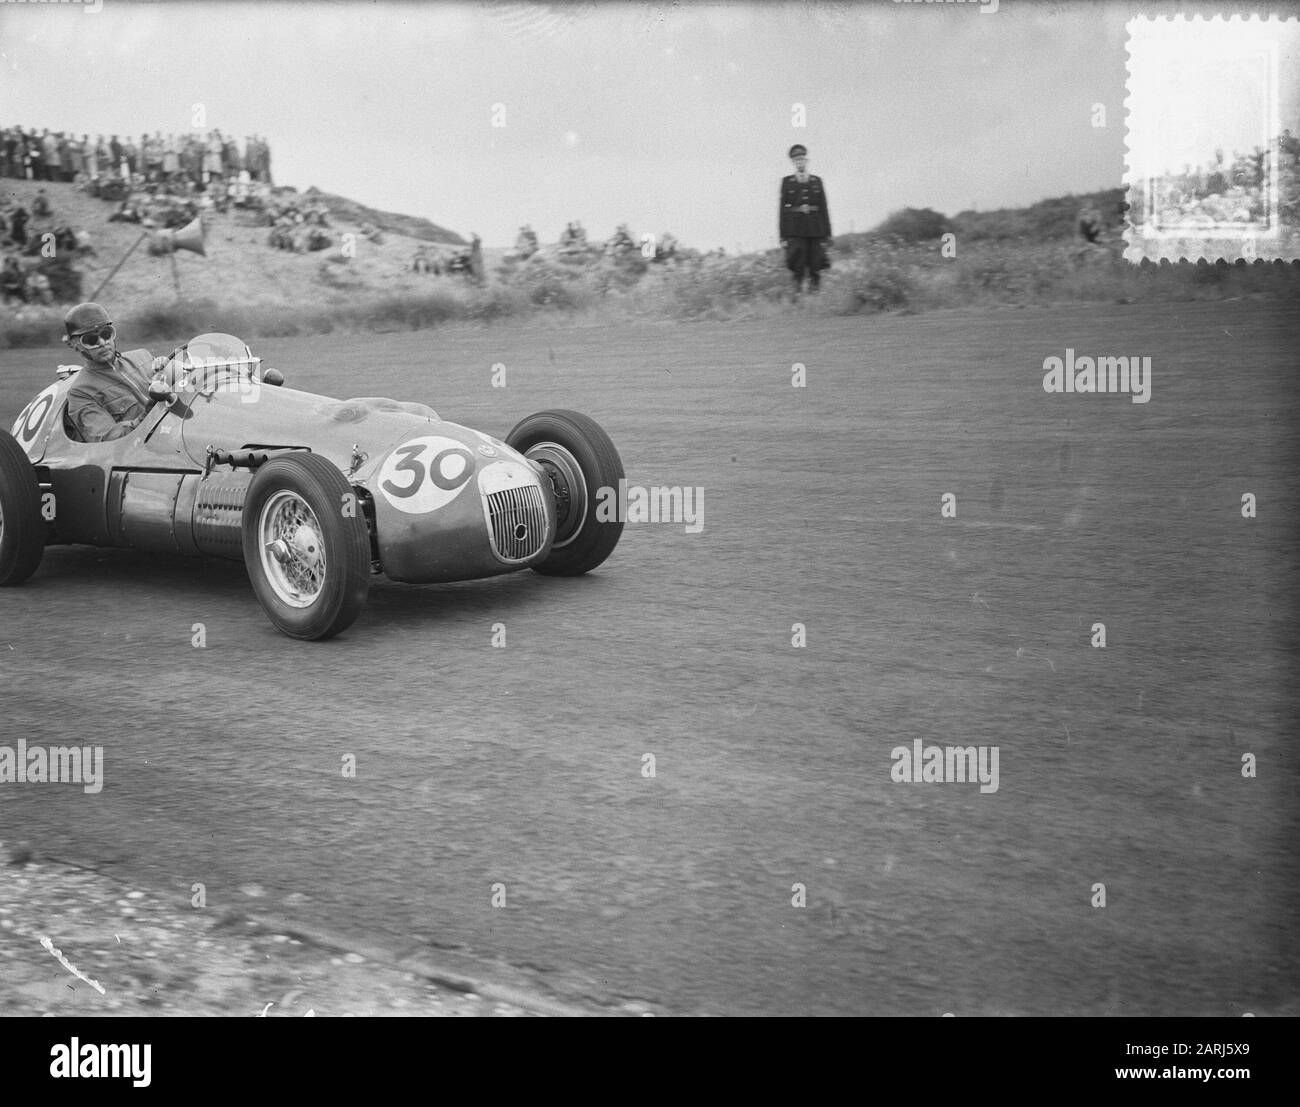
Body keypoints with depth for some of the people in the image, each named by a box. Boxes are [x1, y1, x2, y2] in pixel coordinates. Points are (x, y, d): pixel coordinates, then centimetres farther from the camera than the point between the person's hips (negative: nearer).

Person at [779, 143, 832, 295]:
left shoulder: (817, 181, 13)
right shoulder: (787, 182, 8)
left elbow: (824, 208, 11)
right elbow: (783, 209, 5)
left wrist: (827, 235, 6)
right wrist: (783, 236, -2)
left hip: (815, 230, 2)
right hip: (795, 232, -2)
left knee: (815, 269, 0)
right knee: (797, 269, -9)